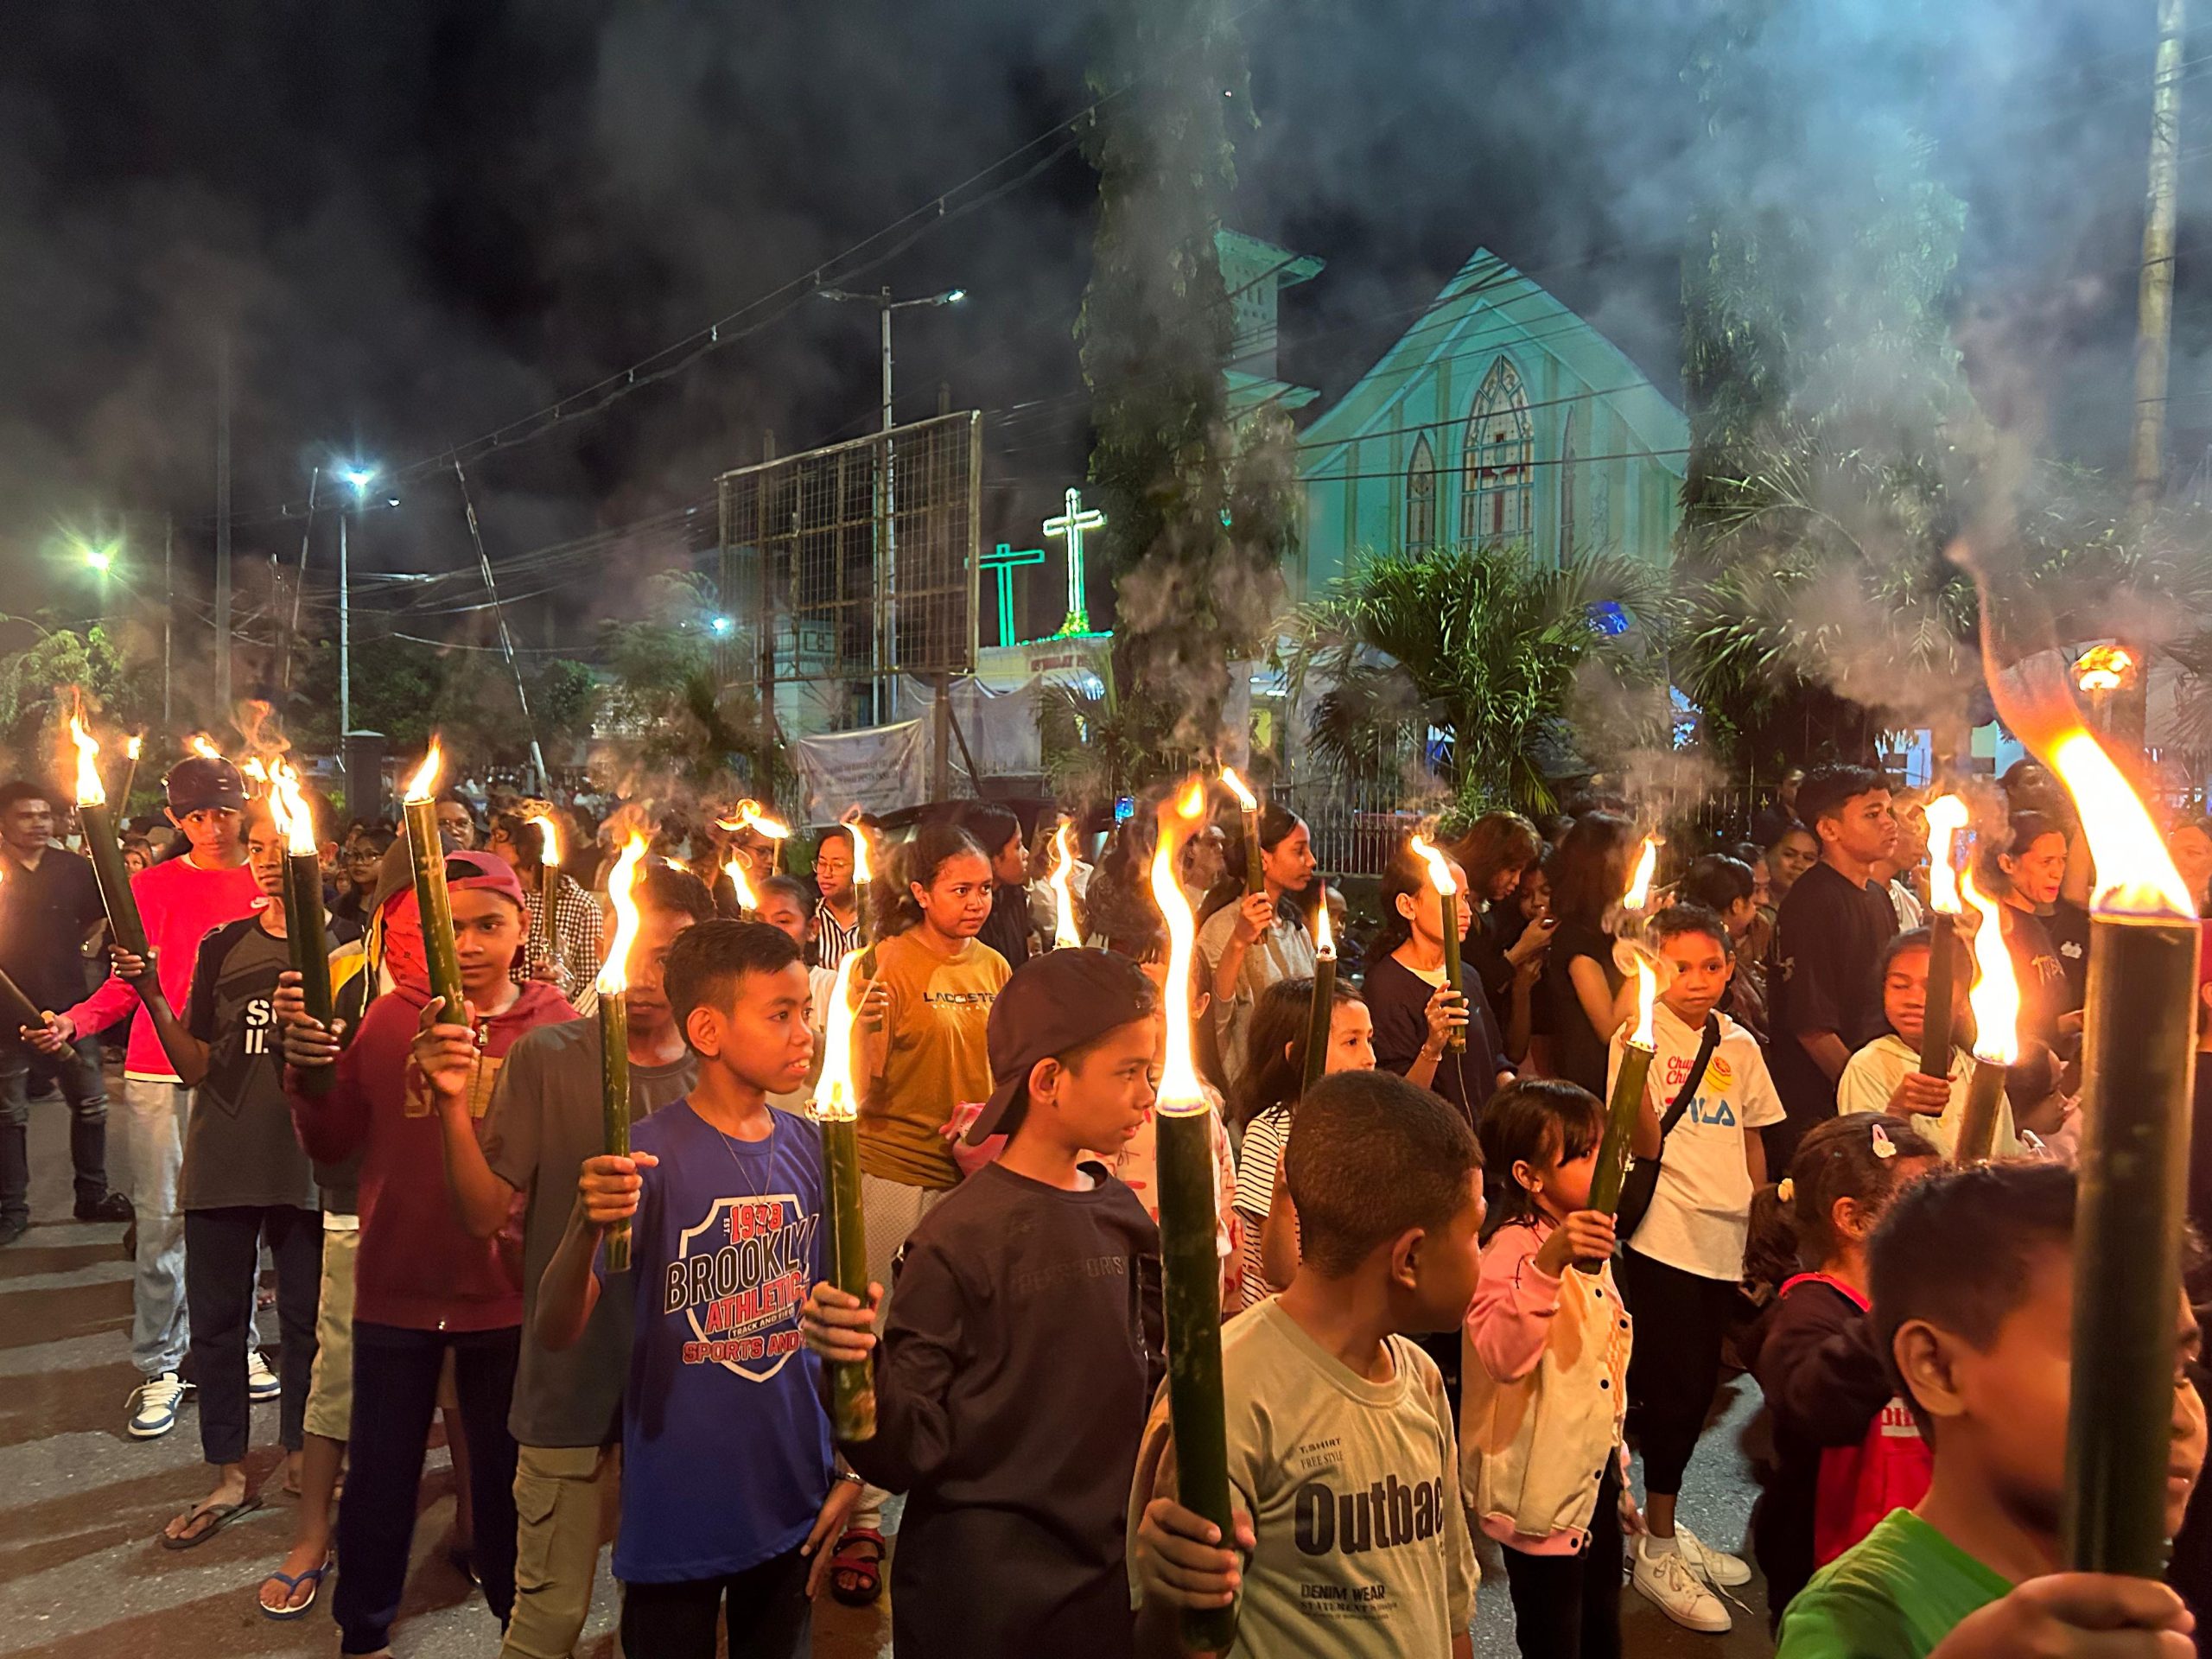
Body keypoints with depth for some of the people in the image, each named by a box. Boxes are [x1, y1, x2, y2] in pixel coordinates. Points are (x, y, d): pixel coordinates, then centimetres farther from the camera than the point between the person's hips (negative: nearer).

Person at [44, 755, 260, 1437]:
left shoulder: (269, 887, 7)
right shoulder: (153, 887, 6)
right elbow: (128, 979, 6)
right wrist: (76, 1020, -10)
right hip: (159, 1074, 0)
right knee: (162, 1219, 2)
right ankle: (160, 1366, 13)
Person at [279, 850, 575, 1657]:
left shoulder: (555, 1028, -9)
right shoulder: (391, 1016, -4)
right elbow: (330, 1144, 2)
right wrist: (304, 1068, -16)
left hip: (507, 1293, -1)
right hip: (396, 1287, 1)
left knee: (505, 1477, 16)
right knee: (379, 1477, 16)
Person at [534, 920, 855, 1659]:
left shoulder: (813, 1150, -3)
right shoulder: (648, 1155, -16)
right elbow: (556, 1333, -18)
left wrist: (849, 1469, 6)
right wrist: (585, 1227, -37)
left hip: (795, 1510, 4)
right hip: (675, 1517, -4)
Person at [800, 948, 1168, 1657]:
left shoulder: (1121, 1211, 0)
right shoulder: (961, 1237, -18)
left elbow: (1144, 1374, 7)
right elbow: (910, 1452, -16)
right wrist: (859, 1373, -35)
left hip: (1109, 1569, 5)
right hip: (983, 1595, -5)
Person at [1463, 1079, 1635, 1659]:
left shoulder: (1587, 1242, 7)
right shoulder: (1510, 1251, -23)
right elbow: (1501, 1356, -41)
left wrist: (1618, 1474, 21)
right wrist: (1548, 1266, -49)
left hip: (1596, 1474, 9)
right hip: (1543, 1490, -9)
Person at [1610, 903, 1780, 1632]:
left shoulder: (1738, 1044, 8)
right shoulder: (1642, 1036, -10)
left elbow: (1753, 1139, 17)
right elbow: (1646, 1145, -19)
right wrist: (1636, 1057, -31)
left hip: (1723, 1239, 6)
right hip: (1665, 1238, -6)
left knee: (1698, 1388, 15)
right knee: (1670, 1390, -1)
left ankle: (1667, 1528, 33)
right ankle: (1657, 1552, 15)